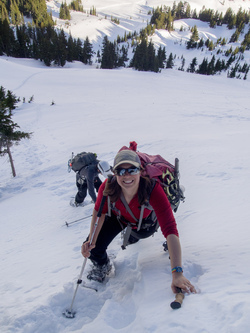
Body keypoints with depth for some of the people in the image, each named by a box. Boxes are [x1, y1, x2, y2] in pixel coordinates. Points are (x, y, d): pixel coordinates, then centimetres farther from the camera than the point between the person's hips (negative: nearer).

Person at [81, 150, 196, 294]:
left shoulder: (153, 189, -45)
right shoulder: (107, 187, -37)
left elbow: (170, 229, -50)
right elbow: (99, 211, -16)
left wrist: (177, 273, -57)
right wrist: (91, 240, -29)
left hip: (144, 220, 0)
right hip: (117, 217, 1)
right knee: (93, 249, -8)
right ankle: (102, 266, 28)